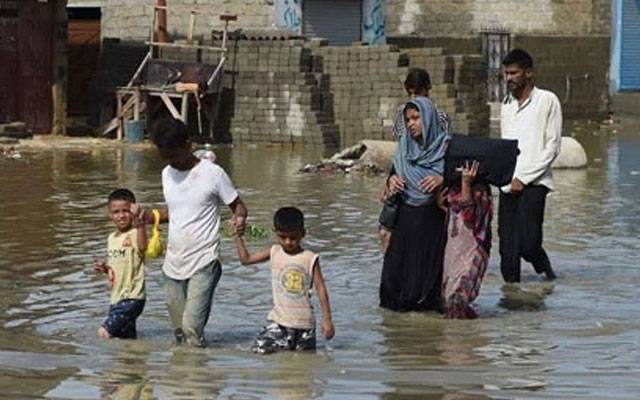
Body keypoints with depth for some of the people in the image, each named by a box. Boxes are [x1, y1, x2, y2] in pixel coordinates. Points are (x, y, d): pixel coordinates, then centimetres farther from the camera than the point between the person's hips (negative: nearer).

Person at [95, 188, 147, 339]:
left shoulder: (135, 233, -12)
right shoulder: (112, 238, 13)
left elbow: (143, 246, -36)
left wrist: (140, 223, -51)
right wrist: (104, 268, 3)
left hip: (132, 297, -8)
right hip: (116, 298, 8)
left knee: (104, 332, -17)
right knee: (127, 338, 11)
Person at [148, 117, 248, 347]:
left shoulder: (212, 173, -8)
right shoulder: (167, 174, 10)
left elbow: (237, 205, -1)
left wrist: (239, 218, -24)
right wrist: (149, 216, 5)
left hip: (203, 262, -6)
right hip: (173, 264, 6)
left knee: (192, 326, -17)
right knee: (179, 331, 8)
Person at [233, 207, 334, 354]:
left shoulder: (310, 259, -4)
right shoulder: (274, 252, 4)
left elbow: (320, 288, -3)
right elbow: (246, 259, 13)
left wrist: (327, 319, -6)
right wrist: (238, 236, 3)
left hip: (304, 320, -1)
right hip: (279, 319, 1)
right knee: (260, 350, -12)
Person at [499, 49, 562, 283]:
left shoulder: (547, 101, -1)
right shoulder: (507, 104, 18)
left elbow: (553, 147, -5)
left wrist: (523, 178, -10)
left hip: (533, 183, -6)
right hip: (508, 184, 6)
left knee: (527, 244, -13)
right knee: (508, 248, 0)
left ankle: (544, 268, 15)